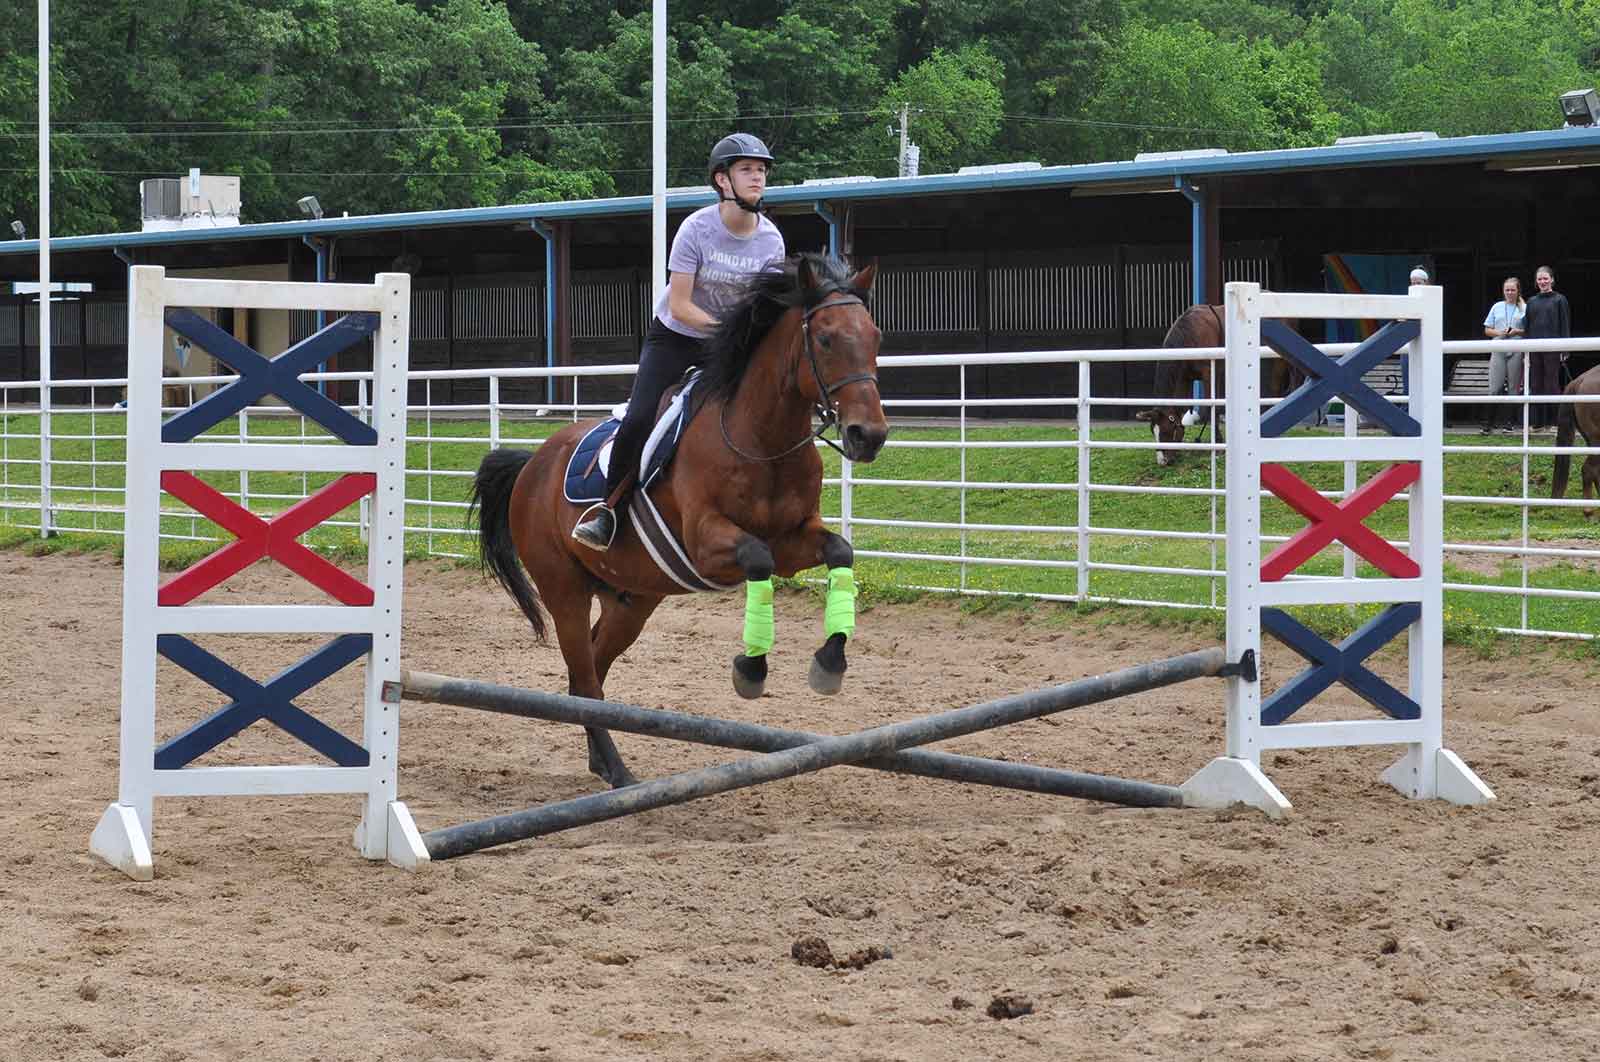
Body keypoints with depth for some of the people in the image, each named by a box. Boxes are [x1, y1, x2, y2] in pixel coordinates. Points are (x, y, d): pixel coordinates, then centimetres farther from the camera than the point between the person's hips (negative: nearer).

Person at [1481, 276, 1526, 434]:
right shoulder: (1497, 307, 13)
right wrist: (1499, 333, -6)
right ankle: (1489, 422, -6)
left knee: (1514, 388, 2)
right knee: (1494, 388, -7)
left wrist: (1518, 331, -11)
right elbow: (1487, 330, 13)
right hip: (1498, 350, 1)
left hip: (1516, 352, -1)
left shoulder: (1525, 308, 7)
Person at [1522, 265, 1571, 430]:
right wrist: (1525, 351, 7)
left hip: (1552, 349, -4)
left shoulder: (1559, 300, 2)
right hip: (1535, 350, 4)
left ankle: (1555, 420, 1)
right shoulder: (1532, 302, 13)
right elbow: (1526, 327, 14)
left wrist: (1564, 350, -8)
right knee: (1536, 385, 3)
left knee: (1552, 384, -4)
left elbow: (1565, 325, -1)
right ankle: (1538, 421, 7)